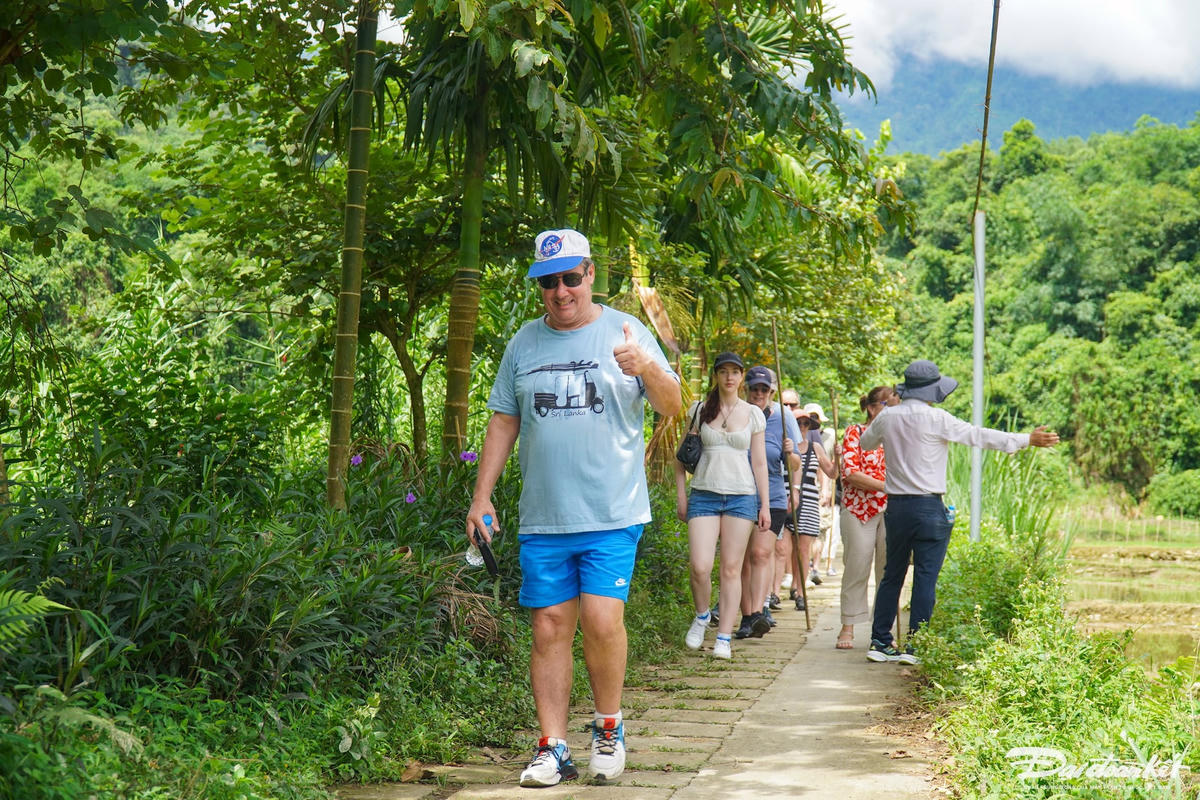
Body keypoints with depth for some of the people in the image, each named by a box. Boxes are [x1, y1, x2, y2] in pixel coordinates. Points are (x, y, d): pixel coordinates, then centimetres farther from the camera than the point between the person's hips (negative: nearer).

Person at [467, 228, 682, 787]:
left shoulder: (625, 332, 3)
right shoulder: (524, 343, 12)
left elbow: (673, 407, -1)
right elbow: (503, 423, 16)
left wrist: (647, 369, -22)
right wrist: (482, 496, 10)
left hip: (612, 512, -3)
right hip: (542, 517, 3)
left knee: (602, 621, -12)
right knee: (549, 629, 2)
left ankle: (609, 728, 11)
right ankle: (552, 749, 9)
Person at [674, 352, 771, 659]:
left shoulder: (753, 414, 7)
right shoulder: (699, 410, 5)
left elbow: (759, 462, 9)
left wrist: (765, 505, 6)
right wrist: (681, 495, 3)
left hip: (741, 496, 1)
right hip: (704, 495, -1)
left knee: (731, 569, 0)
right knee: (699, 566, -12)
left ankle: (724, 638, 5)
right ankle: (701, 616, 17)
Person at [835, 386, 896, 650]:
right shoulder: (855, 432, 2)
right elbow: (849, 472, -9)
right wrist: (885, 485, -16)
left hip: (892, 509, 4)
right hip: (859, 509, -3)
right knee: (857, 567, -3)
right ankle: (848, 627, 6)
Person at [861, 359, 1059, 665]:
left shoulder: (887, 417, 5)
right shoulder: (936, 419, -11)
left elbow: (865, 442, 23)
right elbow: (980, 436, -8)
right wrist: (1028, 439, -1)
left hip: (896, 506, 6)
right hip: (928, 507, -6)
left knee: (892, 574, 14)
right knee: (925, 578, -1)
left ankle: (880, 641, 15)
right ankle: (916, 647, -1)